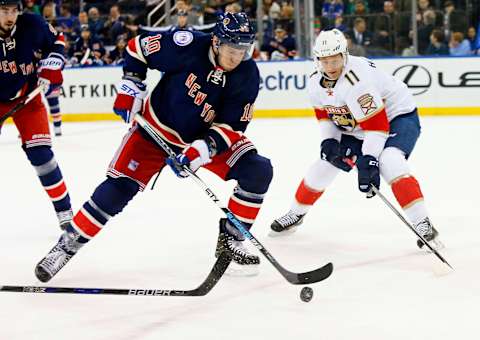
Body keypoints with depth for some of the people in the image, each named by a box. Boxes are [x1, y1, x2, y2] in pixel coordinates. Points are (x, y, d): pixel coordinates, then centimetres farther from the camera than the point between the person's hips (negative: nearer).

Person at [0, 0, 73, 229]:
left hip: (27, 96, 0)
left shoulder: (31, 25, -20)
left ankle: (64, 211, 1)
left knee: (40, 152, -9)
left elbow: (56, 41, 2)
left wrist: (51, 68, -9)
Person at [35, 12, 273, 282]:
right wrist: (131, 87, -12)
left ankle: (231, 240, 0)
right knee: (120, 186, -14)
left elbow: (231, 126, -17)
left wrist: (202, 149, -31)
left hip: (205, 136, 3)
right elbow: (138, 47, -9)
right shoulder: (189, 45, -25)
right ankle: (68, 244, 0)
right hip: (157, 126, -3)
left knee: (258, 171, -14)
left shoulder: (247, 75, -18)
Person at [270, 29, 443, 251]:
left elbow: (377, 123, -36)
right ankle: (297, 212, 31)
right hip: (355, 128, 8)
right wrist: (328, 142, -7)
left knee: (389, 162, -34)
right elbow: (324, 114, 10)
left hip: (397, 117, -8)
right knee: (324, 165, 7)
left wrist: (368, 160, -40)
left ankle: (422, 223, -33)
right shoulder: (316, 83, -8)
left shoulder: (357, 77, -34)